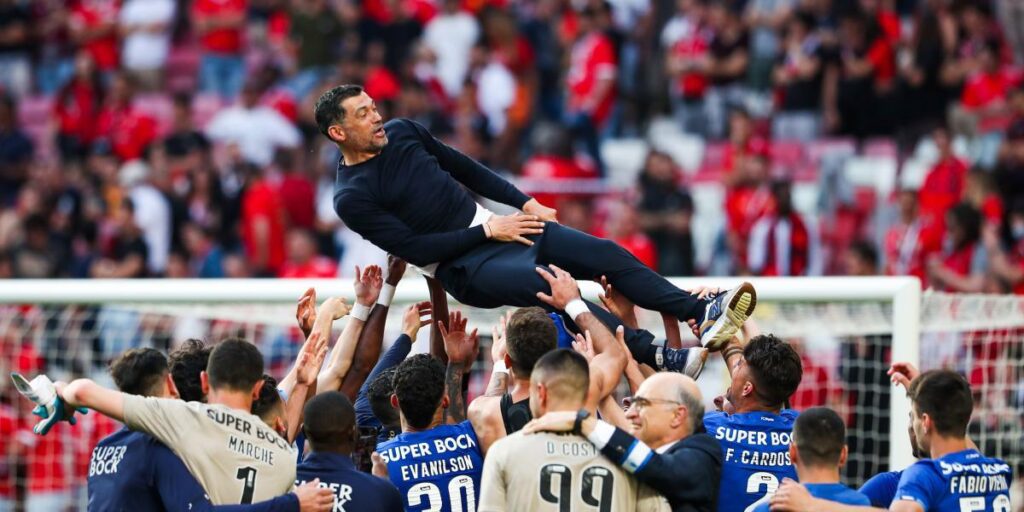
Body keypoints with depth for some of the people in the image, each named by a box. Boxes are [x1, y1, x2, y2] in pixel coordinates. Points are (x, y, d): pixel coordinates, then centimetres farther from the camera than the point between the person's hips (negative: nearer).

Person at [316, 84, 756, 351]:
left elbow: (464, 169, 18)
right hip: (462, 266, -7)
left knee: (605, 254, -10)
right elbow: (414, 248, -16)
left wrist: (524, 202, 11)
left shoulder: (401, 133, 8)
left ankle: (703, 315, -14)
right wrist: (488, 231, -15)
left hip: (490, 226, 7)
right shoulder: (353, 199, -12)